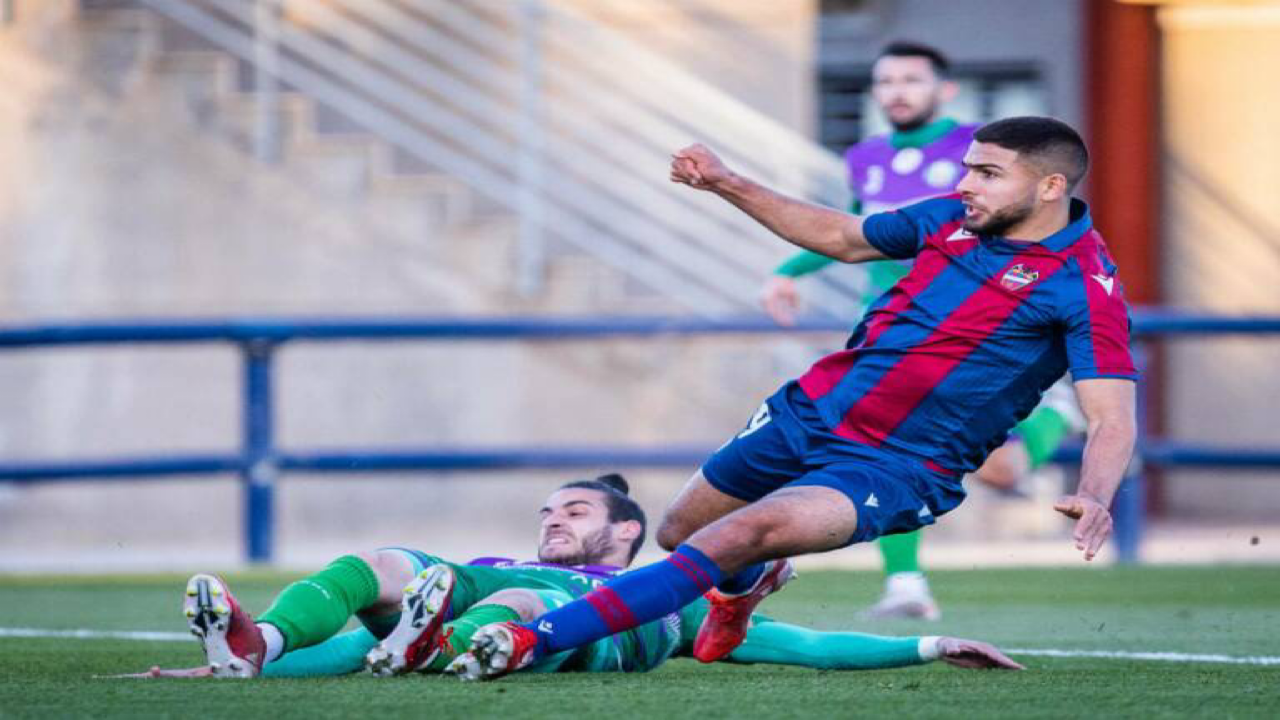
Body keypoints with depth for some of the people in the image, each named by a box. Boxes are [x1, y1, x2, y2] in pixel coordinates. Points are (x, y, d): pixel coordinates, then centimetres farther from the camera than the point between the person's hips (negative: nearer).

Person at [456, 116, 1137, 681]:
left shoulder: (1086, 285, -15)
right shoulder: (950, 218, 4)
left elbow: (1112, 418, -20)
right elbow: (841, 236, 21)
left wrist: (1093, 497, -40)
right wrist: (728, 185, 16)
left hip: (897, 469, -7)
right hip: (812, 409, 7)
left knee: (744, 535, -28)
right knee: (678, 531, 18)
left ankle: (537, 641, -31)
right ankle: (746, 584, 56)